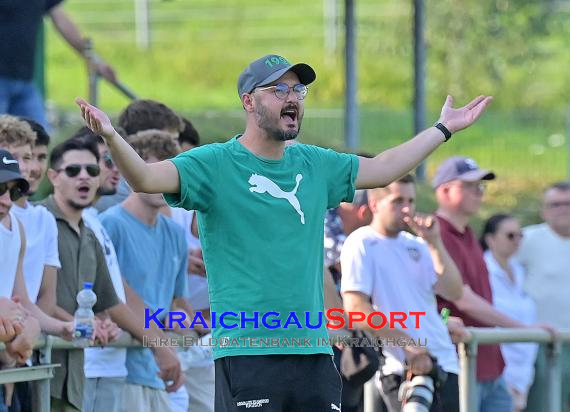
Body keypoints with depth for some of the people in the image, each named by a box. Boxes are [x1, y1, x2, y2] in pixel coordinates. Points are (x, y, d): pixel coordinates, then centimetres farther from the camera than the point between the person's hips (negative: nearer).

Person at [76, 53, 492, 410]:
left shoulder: (314, 165, 15)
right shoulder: (215, 164, -3)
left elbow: (382, 169, 30)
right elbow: (146, 177, -16)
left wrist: (443, 129, 34)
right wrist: (111, 136, -34)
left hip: (313, 351, 6)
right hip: (246, 354, -6)